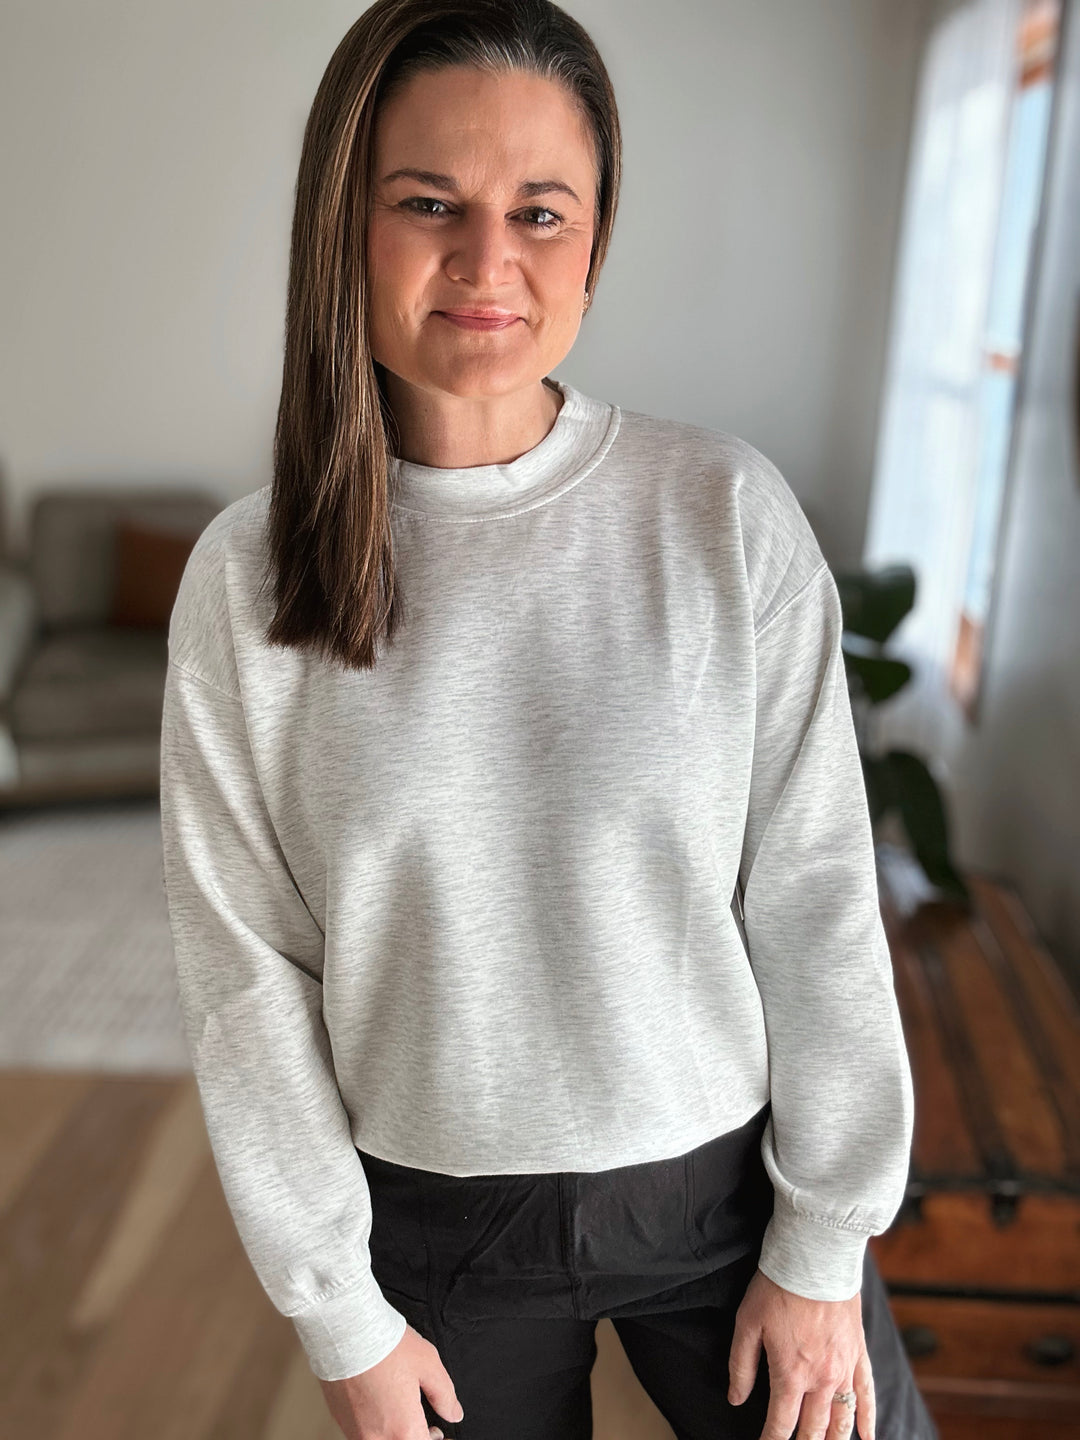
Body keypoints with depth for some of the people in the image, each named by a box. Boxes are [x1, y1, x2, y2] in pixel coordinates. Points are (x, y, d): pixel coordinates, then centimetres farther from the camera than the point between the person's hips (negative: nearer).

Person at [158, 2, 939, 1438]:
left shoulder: (727, 512, -12)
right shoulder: (246, 577, -10)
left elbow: (815, 900, -8)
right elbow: (246, 970, -6)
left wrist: (821, 1250, -4)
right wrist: (338, 1310, -2)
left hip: (722, 1181, 0)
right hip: (436, 1220, 1)